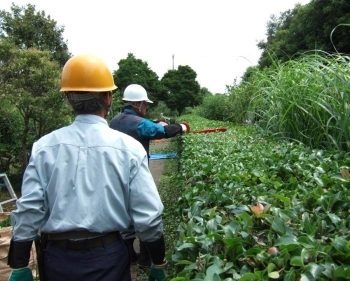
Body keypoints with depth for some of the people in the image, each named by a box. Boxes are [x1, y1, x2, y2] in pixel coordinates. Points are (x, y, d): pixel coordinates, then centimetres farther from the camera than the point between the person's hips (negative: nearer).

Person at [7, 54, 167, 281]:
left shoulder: (44, 147, -7)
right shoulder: (129, 148, -12)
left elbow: (28, 210, -7)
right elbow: (148, 216, -12)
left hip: (59, 258, 2)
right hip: (108, 256, -2)